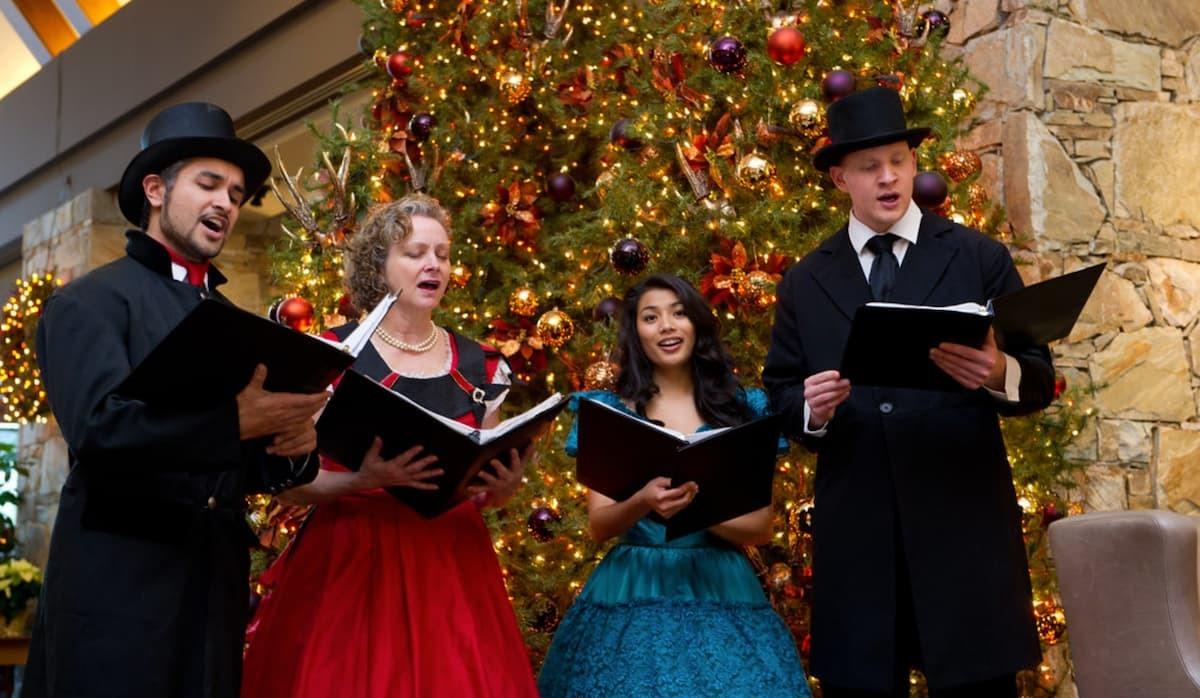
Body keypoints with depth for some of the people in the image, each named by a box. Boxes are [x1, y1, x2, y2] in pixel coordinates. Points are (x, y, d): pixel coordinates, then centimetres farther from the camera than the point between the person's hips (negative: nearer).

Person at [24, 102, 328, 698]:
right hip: (117, 583, -6)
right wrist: (237, 421, -28)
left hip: (217, 587, 6)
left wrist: (291, 447, -8)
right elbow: (96, 426, -19)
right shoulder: (90, 300, -2)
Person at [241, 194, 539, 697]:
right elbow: (293, 482, -4)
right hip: (348, 562, -3)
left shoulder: (482, 367, 8)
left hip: (451, 566, 3)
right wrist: (363, 479, -22)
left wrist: (502, 489, -6)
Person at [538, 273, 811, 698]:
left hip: (721, 592, 1)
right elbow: (598, 525, -2)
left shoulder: (743, 409, 5)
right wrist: (644, 502, -22)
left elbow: (761, 527, 2)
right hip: (632, 593, 0)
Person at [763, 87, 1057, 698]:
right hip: (854, 529, 2)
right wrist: (812, 409, -11)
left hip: (965, 519, -1)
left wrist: (1000, 375, -19)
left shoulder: (980, 259, 6)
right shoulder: (804, 283, 10)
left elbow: (1040, 381, 2)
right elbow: (780, 398, 11)